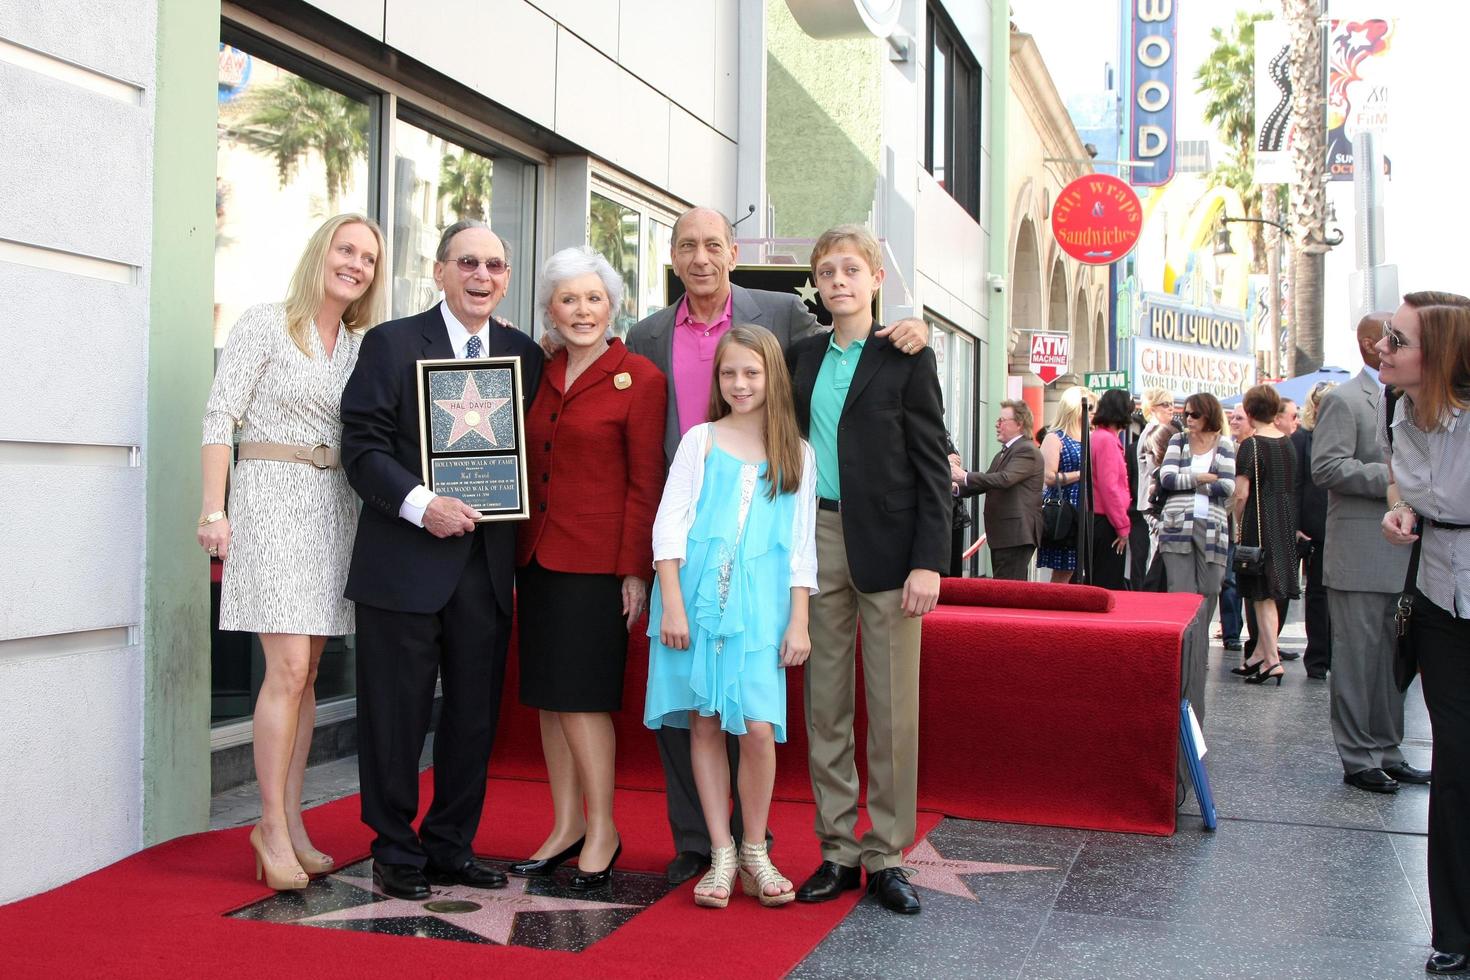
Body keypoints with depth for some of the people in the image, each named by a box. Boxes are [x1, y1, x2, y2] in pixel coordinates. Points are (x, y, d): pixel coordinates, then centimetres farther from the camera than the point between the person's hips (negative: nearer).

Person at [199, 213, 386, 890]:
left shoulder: (364, 346, 14)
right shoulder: (265, 324, -1)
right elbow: (220, 416, -5)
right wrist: (214, 509, -12)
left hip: (334, 509, 5)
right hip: (272, 499, -5)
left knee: (305, 674, 7)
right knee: (289, 669, -11)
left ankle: (289, 822, 13)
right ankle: (273, 826, 0)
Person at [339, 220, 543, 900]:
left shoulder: (524, 355, 11)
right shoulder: (392, 344, -1)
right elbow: (362, 445, -7)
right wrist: (421, 505, -19)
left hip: (488, 564, 4)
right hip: (406, 562, -4)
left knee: (475, 714, 11)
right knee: (398, 712, 4)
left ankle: (451, 844, 26)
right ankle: (395, 850, 19)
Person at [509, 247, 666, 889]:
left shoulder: (639, 378, -5)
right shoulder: (540, 375, 12)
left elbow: (646, 481, -8)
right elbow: (527, 467, 15)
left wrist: (635, 569, -12)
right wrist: (515, 547, 6)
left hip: (595, 560, -6)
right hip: (536, 555, 6)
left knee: (579, 696, -5)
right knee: (547, 695, 9)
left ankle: (602, 830, 10)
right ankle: (566, 826, 21)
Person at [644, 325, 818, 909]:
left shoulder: (797, 454, 10)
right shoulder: (701, 440, 7)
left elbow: (803, 544, 10)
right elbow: (669, 523, 2)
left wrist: (799, 621, 3)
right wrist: (672, 604, -7)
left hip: (761, 603, 0)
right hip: (698, 595, 0)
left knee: (759, 729, -7)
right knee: (705, 724, 3)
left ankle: (754, 852, 11)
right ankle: (722, 855, 14)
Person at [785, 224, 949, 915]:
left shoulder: (907, 358, -1)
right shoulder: (802, 357, 12)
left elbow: (933, 466, -4)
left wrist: (928, 562, -11)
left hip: (886, 545, -4)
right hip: (818, 542, 4)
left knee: (893, 710, 0)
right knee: (825, 707, 7)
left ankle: (887, 855, 11)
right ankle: (838, 851, 17)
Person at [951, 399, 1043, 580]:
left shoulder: (1027, 450, -10)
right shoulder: (1003, 453, 23)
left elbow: (1005, 479, -24)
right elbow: (987, 483, 21)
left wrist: (965, 477, -27)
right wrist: (958, 488, 2)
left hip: (1017, 535, -10)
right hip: (1001, 534, 10)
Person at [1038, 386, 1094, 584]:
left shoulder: (1086, 438, 18)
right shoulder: (1055, 439, -4)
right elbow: (1049, 477, -14)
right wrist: (1082, 473, -12)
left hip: (1084, 513, 7)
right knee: (1063, 572, -6)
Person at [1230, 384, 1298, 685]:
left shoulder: (1252, 445, -13)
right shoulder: (1288, 443, 7)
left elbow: (1242, 494, -17)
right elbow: (1291, 487, 12)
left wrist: (1238, 525, -4)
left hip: (1260, 523, -7)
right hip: (1286, 521, 7)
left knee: (1263, 595, -2)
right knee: (1269, 593, 14)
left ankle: (1272, 661, -6)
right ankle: (1260, 655, 23)